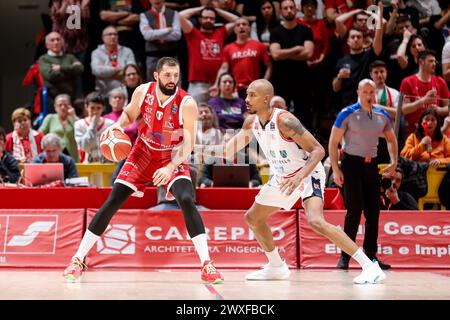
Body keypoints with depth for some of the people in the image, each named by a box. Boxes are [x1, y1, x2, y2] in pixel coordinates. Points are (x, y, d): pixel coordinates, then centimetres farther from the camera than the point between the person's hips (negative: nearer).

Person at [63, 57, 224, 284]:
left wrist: (171, 167, -34)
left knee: (186, 200, -26)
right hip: (143, 153, 3)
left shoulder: (187, 104, -23)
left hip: (174, 157, -2)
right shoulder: (143, 92, -14)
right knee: (113, 201, -4)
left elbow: (188, 143, -21)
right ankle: (78, 260, 5)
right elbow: (129, 114, 6)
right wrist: (118, 125, -16)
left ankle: (206, 265, -20)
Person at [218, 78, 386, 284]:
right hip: (282, 178, 9)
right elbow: (227, 151, 13)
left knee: (315, 221, -31)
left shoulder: (284, 120, -27)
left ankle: (369, 266, -29)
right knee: (253, 217, 17)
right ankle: (276, 267, 34)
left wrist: (300, 176, -40)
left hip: (308, 174, -9)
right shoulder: (251, 122, -4)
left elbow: (318, 150, -28)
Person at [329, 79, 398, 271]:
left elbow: (391, 139, 21)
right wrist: (336, 169, -14)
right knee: (354, 210, -11)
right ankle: (345, 256, -4)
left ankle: (370, 255, 12)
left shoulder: (383, 116, 6)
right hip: (351, 163, -5)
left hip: (371, 164, 5)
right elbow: (333, 142, -7)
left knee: (373, 211, 3)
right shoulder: (347, 114, -8)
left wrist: (394, 162, 8)